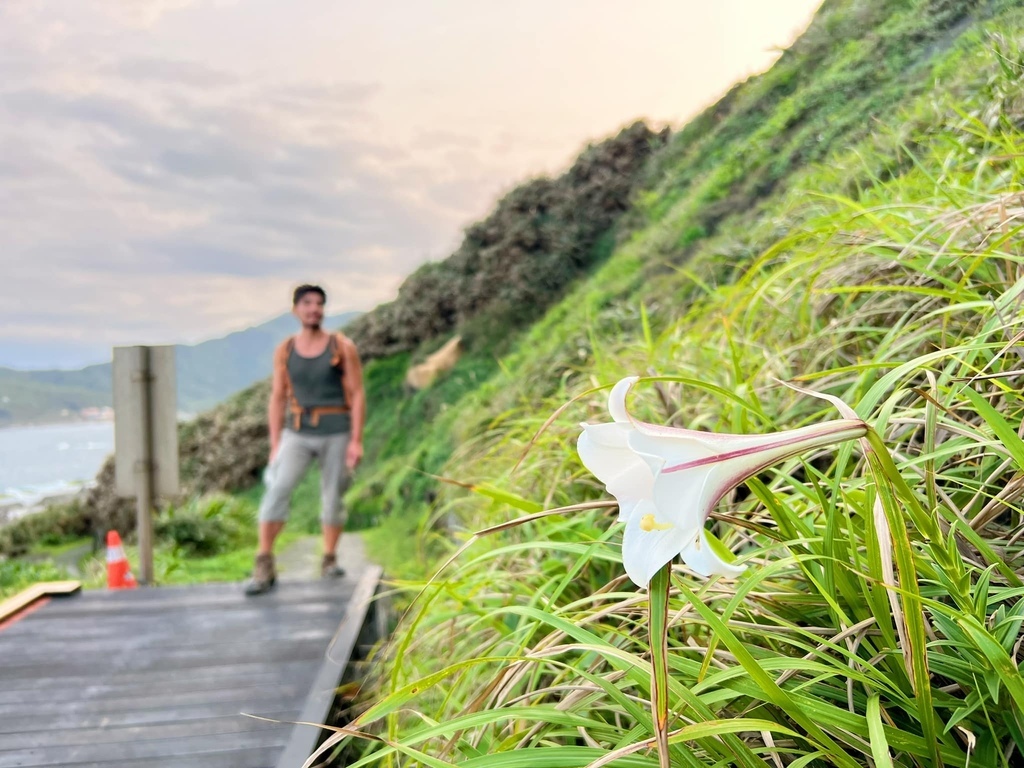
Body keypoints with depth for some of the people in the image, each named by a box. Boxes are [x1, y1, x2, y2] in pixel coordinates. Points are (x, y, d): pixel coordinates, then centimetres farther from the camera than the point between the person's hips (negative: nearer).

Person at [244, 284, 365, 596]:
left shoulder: (342, 347, -1)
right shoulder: (284, 350, 5)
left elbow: (357, 395, -2)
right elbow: (278, 398, 8)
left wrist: (356, 440, -8)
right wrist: (275, 444, 4)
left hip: (336, 433, -1)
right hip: (297, 433, 1)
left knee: (333, 498, 6)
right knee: (276, 490, -13)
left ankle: (329, 560, 23)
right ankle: (264, 567, -8)